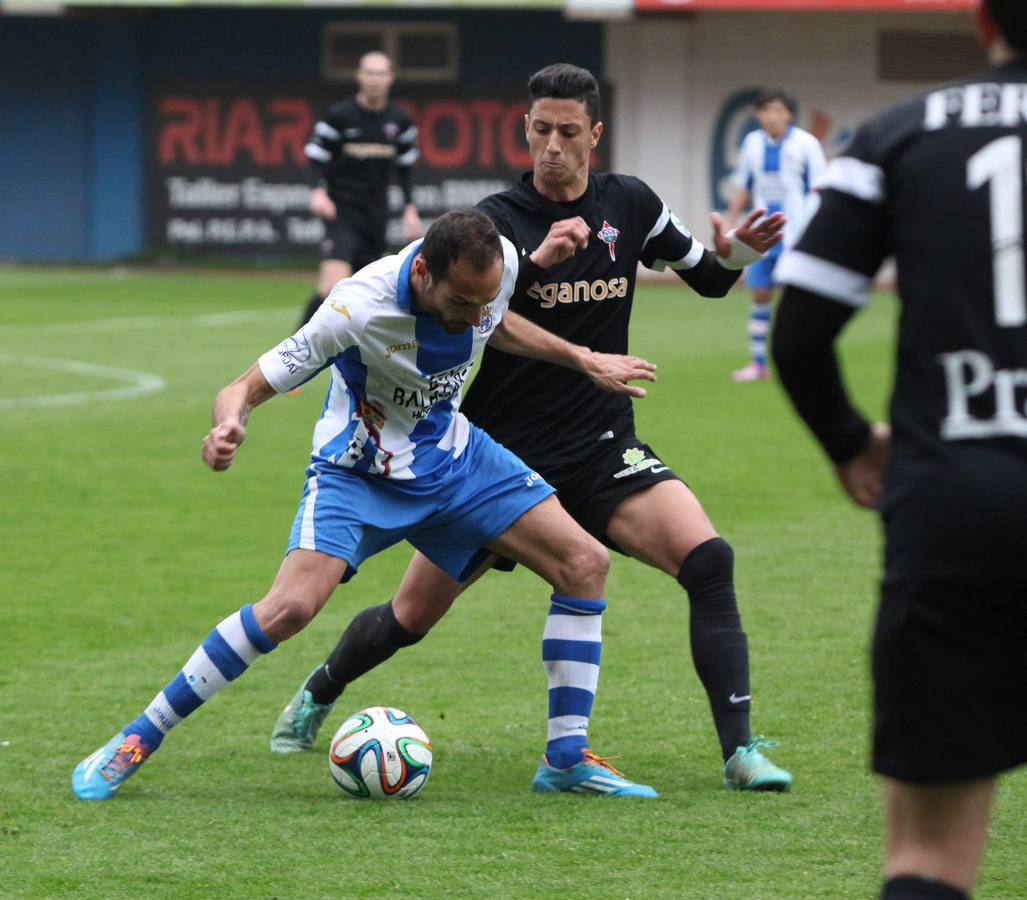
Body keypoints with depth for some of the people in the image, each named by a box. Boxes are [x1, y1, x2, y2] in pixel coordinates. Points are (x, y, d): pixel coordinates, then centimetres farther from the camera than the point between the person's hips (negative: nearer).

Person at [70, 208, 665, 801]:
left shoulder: (499, 263, -17)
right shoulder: (358, 310, -34)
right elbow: (248, 387, -28)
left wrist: (583, 360, 11)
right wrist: (229, 428, -50)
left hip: (453, 459, 6)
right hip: (359, 473, -6)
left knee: (586, 563, -5)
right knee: (293, 605, -27)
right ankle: (138, 740, -12)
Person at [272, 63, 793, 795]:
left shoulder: (630, 206, 2)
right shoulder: (496, 222, -10)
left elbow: (706, 278, 17)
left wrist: (736, 254, -6)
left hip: (603, 453, 2)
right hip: (502, 453, -2)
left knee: (708, 560, -24)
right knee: (411, 618, 7)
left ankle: (740, 750, -21)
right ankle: (319, 694, 40)